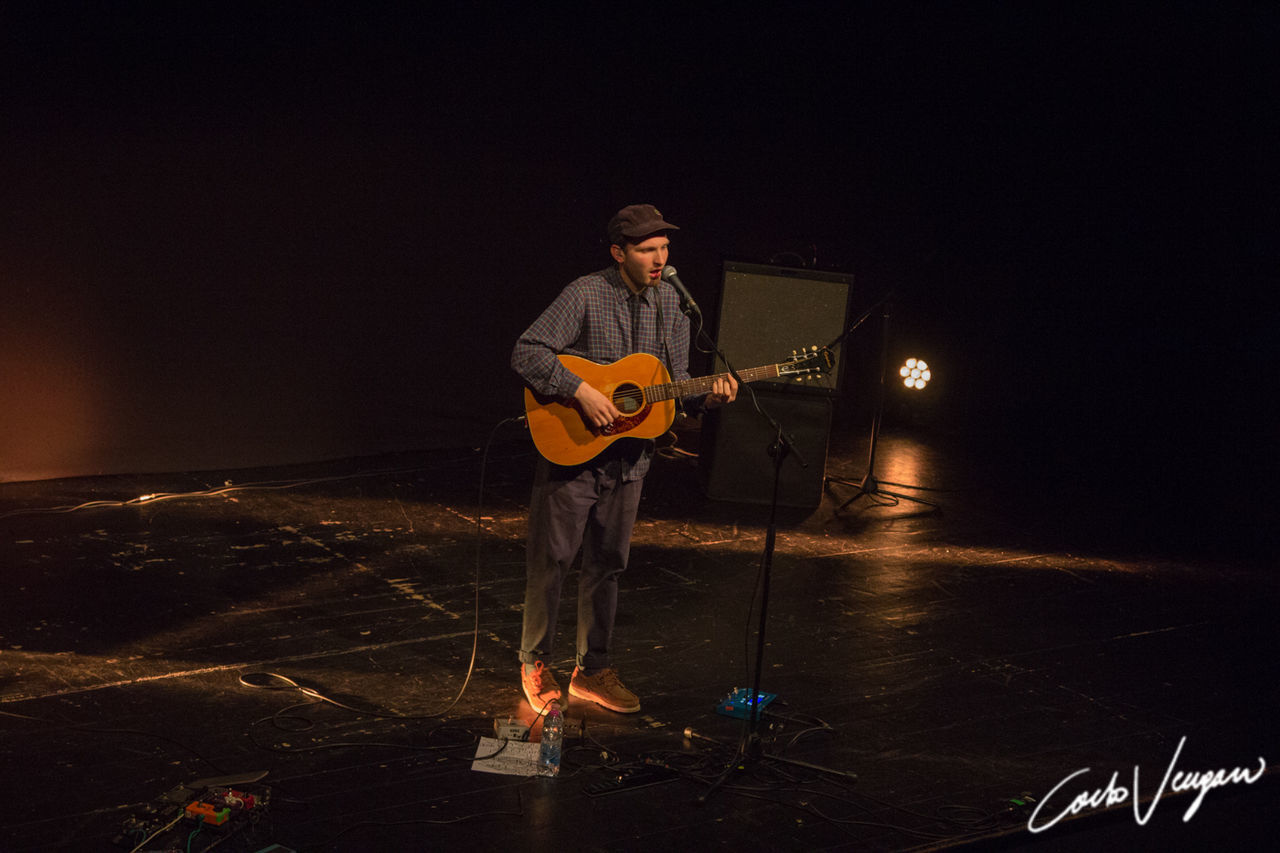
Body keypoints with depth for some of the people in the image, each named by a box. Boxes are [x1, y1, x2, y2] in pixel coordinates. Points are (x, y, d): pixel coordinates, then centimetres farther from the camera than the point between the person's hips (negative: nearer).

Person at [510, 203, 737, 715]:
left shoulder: (669, 302, 5)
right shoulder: (584, 294, -13)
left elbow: (675, 381, 10)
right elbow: (526, 353, -19)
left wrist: (708, 397, -10)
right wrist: (582, 392, -26)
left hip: (628, 458, 5)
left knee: (606, 565, 12)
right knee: (550, 561, 3)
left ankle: (593, 671, 24)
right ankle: (534, 664, 19)